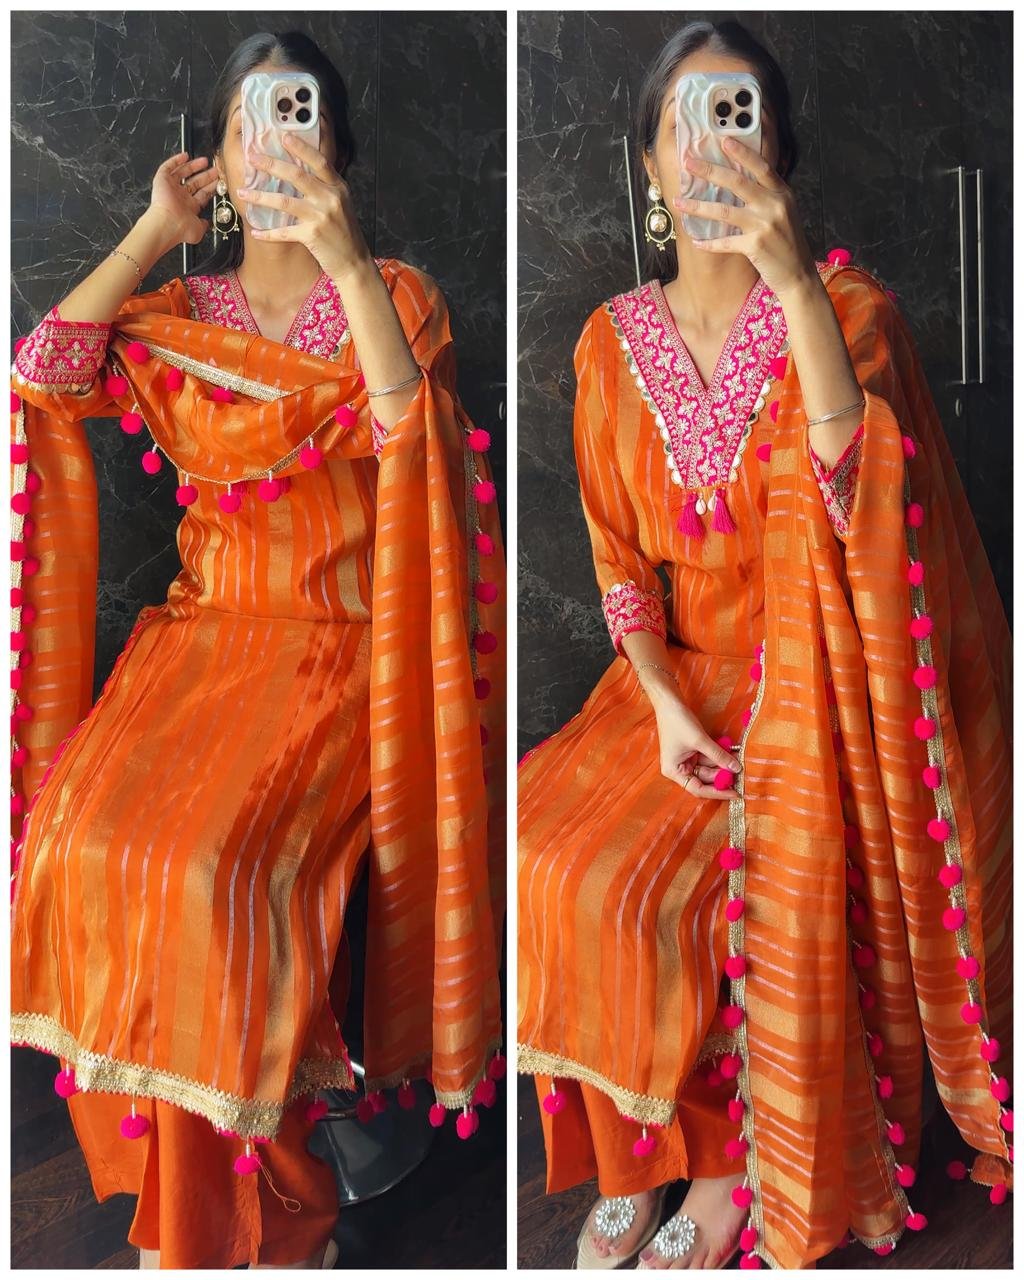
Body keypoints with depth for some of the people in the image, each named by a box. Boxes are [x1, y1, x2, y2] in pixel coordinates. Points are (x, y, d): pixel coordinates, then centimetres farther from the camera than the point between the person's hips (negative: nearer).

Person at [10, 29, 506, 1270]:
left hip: (339, 646, -4)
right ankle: (160, 1174, -2)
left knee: (214, 864, -26)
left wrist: (344, 258, -22)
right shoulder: (176, 308, 14)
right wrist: (153, 232, -1)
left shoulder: (391, 293, 6)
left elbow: (404, 427, -15)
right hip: (201, 632, 4)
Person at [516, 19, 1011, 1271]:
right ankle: (631, 1152, 5)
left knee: (684, 882, -22)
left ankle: (728, 1166, 4)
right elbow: (617, 552, 4)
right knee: (548, 850, -15)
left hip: (813, 685, -4)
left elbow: (856, 488, -25)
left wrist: (794, 282, -32)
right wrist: (664, 703, -10)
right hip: (676, 671, 4)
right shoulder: (615, 340, 4)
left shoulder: (846, 307, -6)